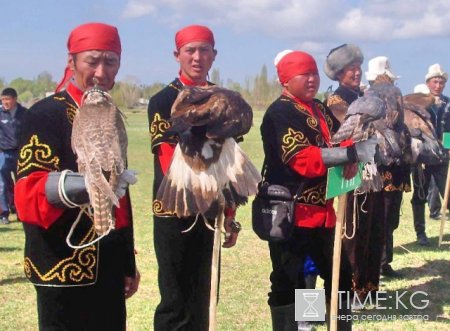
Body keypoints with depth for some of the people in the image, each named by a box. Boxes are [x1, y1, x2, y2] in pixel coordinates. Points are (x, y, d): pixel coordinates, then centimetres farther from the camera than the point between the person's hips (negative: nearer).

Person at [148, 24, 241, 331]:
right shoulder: (162, 101, -7)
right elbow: (171, 165, -17)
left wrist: (230, 214, 9)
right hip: (174, 214, -5)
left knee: (203, 299, 14)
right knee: (175, 303, 0)